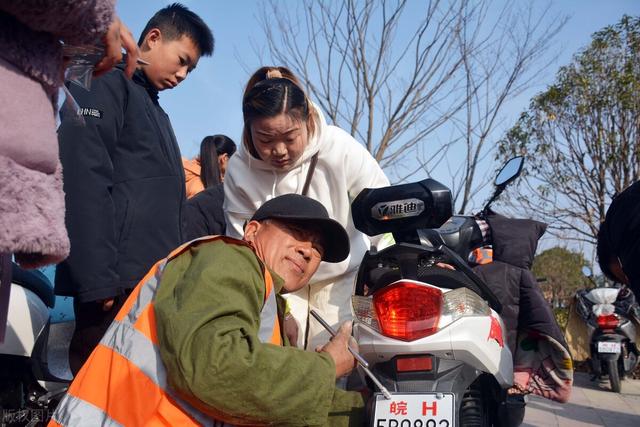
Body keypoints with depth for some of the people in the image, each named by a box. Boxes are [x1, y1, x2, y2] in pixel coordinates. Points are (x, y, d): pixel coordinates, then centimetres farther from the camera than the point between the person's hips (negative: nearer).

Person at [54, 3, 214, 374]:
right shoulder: (106, 84, -1)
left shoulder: (154, 109, 25)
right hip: (119, 282, -8)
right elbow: (85, 183, -14)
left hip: (157, 280, 9)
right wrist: (98, 280, -21)